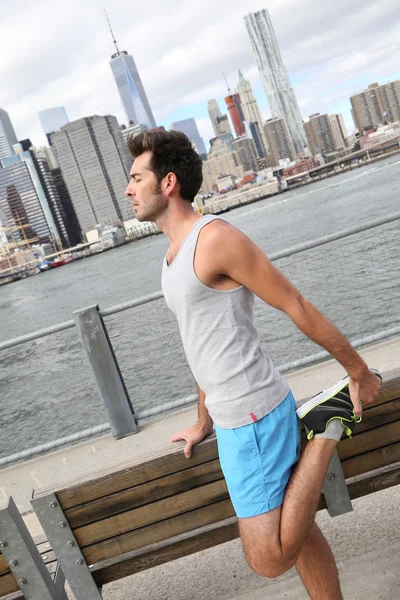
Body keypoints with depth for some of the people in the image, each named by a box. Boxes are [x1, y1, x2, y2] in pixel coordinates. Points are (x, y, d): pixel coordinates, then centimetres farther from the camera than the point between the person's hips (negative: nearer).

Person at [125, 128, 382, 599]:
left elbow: (297, 307, -14)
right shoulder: (174, 254, 12)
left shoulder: (215, 238, -17)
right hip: (232, 419, 9)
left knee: (269, 559, -3)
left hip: (254, 417, -9)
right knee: (296, 532, 20)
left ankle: (327, 431, 5)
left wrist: (359, 373, -7)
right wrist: (204, 422, 27)